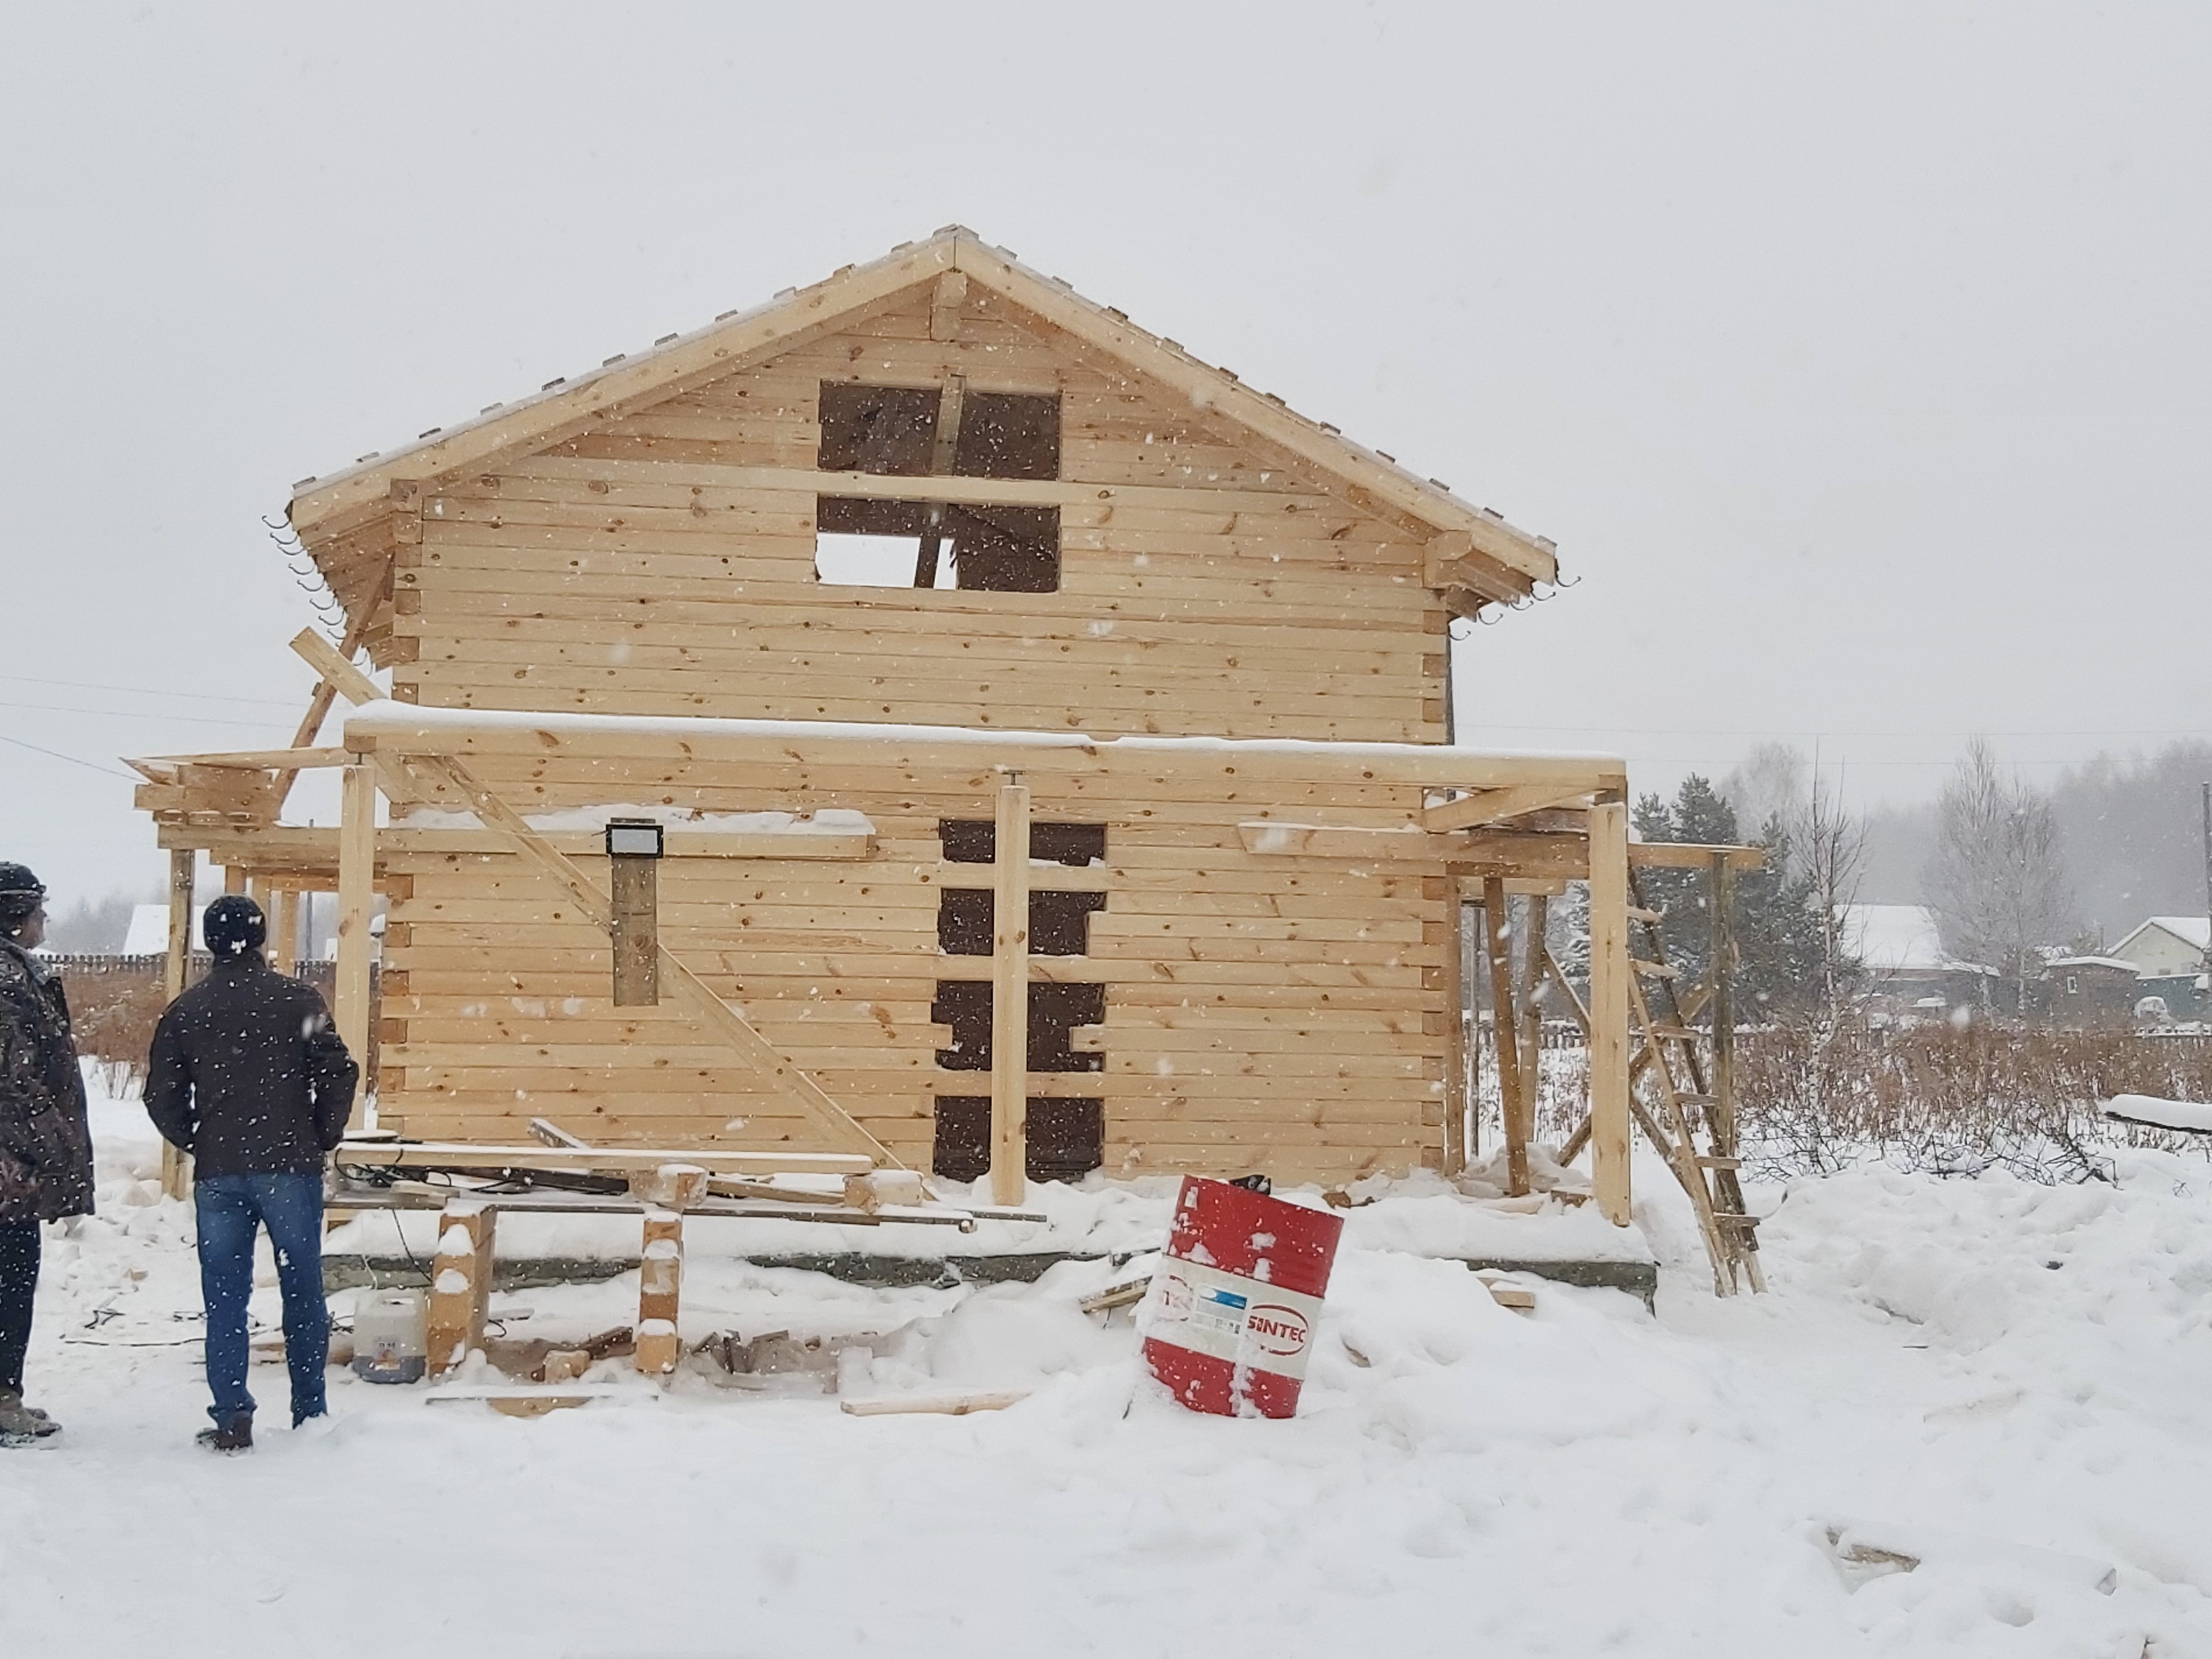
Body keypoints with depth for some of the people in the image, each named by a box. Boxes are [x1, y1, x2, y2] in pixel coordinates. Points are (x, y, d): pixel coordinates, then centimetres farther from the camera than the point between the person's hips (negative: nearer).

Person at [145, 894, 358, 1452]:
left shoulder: (185, 1011, 5)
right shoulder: (297, 999, -3)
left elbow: (161, 1096, 4)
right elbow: (337, 1071, -7)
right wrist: (324, 1137, 6)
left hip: (217, 1173, 2)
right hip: (290, 1166, -2)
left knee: (225, 1298, 6)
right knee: (302, 1292, 8)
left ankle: (232, 1418, 1)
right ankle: (309, 1412, 13)